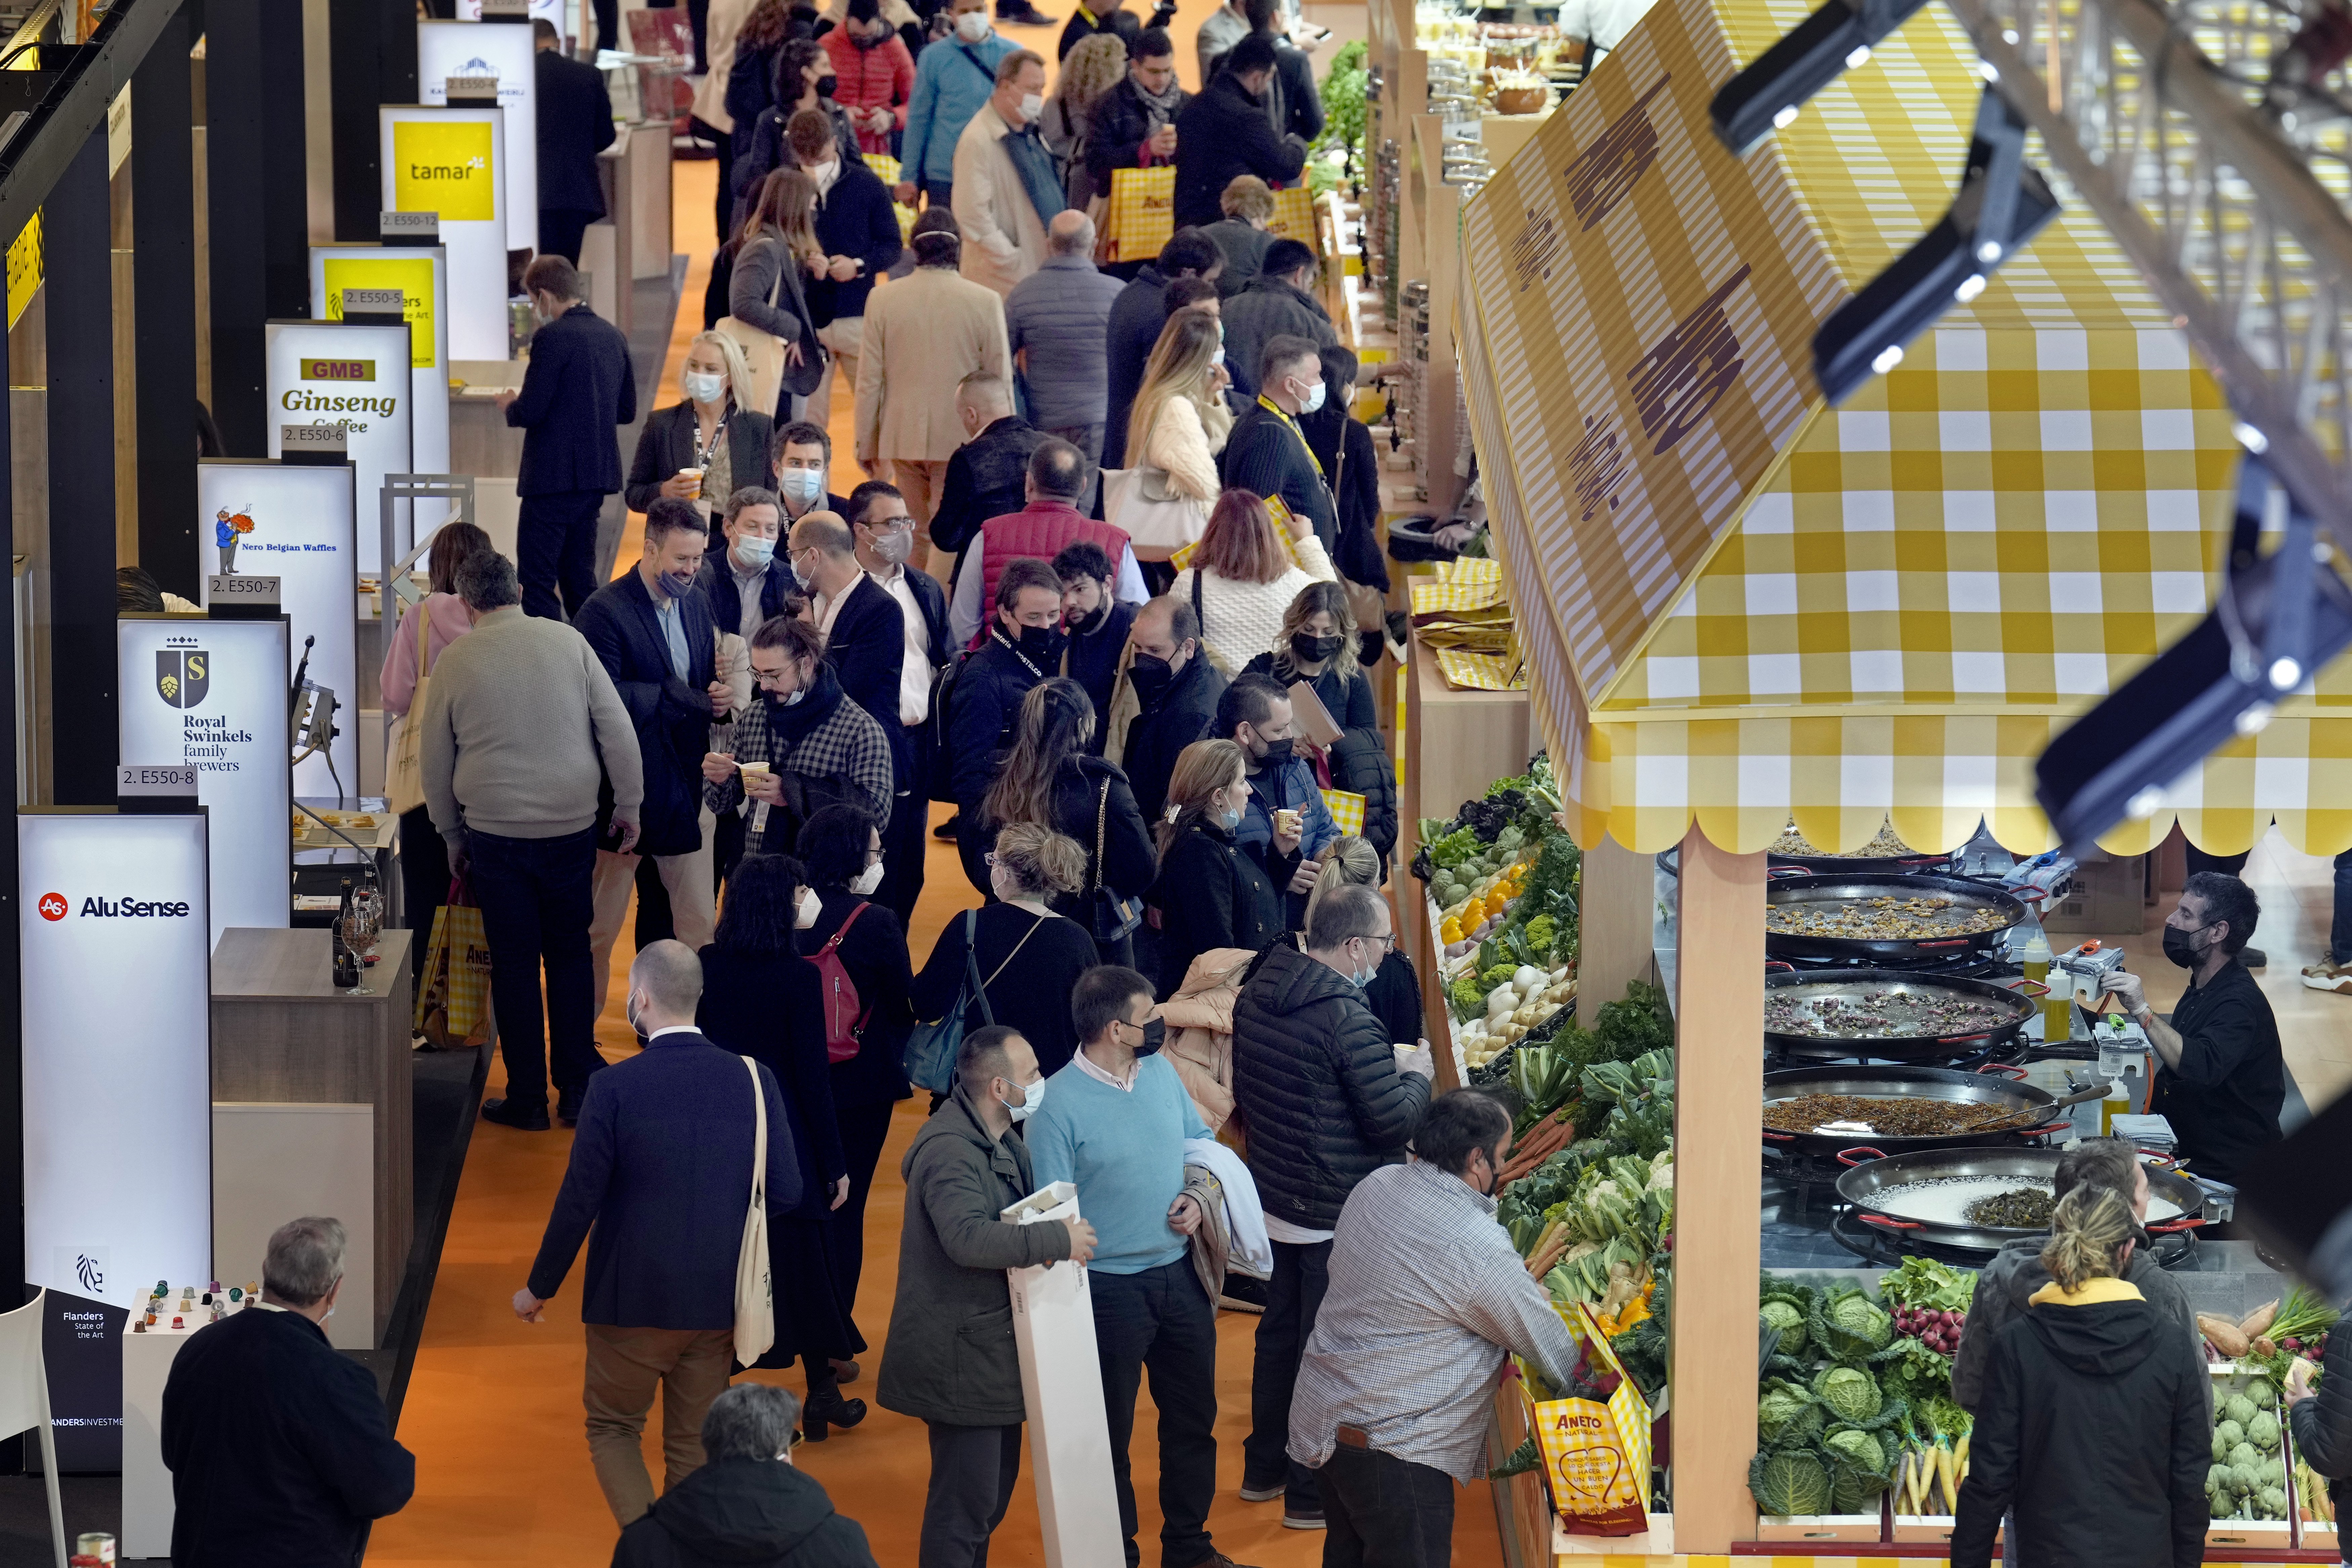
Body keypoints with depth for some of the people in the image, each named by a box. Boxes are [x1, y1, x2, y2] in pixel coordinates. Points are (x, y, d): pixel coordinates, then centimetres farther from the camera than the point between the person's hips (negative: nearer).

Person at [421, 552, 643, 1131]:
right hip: (573, 825, 1)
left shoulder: (455, 660, -2)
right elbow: (618, 730, -1)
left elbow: (435, 759, 6)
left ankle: (527, 1099, 12)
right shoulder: (568, 642, -1)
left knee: (515, 964, 7)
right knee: (570, 955, 14)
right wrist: (628, 807, 9)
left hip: (495, 834, -1)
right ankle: (577, 1089, 17)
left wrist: (453, 838, 17)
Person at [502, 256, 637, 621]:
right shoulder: (613, 336, 10)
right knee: (579, 577, 16)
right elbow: (627, 411, 16)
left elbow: (531, 412, -17)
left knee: (536, 581, -4)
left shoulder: (552, 337, -14)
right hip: (597, 475, 8)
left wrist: (510, 405, 4)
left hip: (554, 476, -8)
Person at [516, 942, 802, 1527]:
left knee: (613, 1427, 14)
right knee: (694, 1444, 16)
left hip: (633, 1300, -3)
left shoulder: (614, 1088, -15)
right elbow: (785, 1193, -4)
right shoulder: (754, 1081, -6)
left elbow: (579, 1201, -11)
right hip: (718, 1300, 3)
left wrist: (538, 1289, 3)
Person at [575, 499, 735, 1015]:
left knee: (699, 923, 6)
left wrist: (719, 698, -6)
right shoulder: (605, 611, -14)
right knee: (599, 927, 7)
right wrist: (680, 697, -23)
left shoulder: (697, 604, 9)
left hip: (687, 786, 6)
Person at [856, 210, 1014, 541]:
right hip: (962, 440, -2)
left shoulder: (882, 300, -2)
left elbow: (869, 380, 2)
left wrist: (866, 446, 11)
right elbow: (1000, 381, -2)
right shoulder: (986, 302, -7)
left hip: (903, 439, 2)